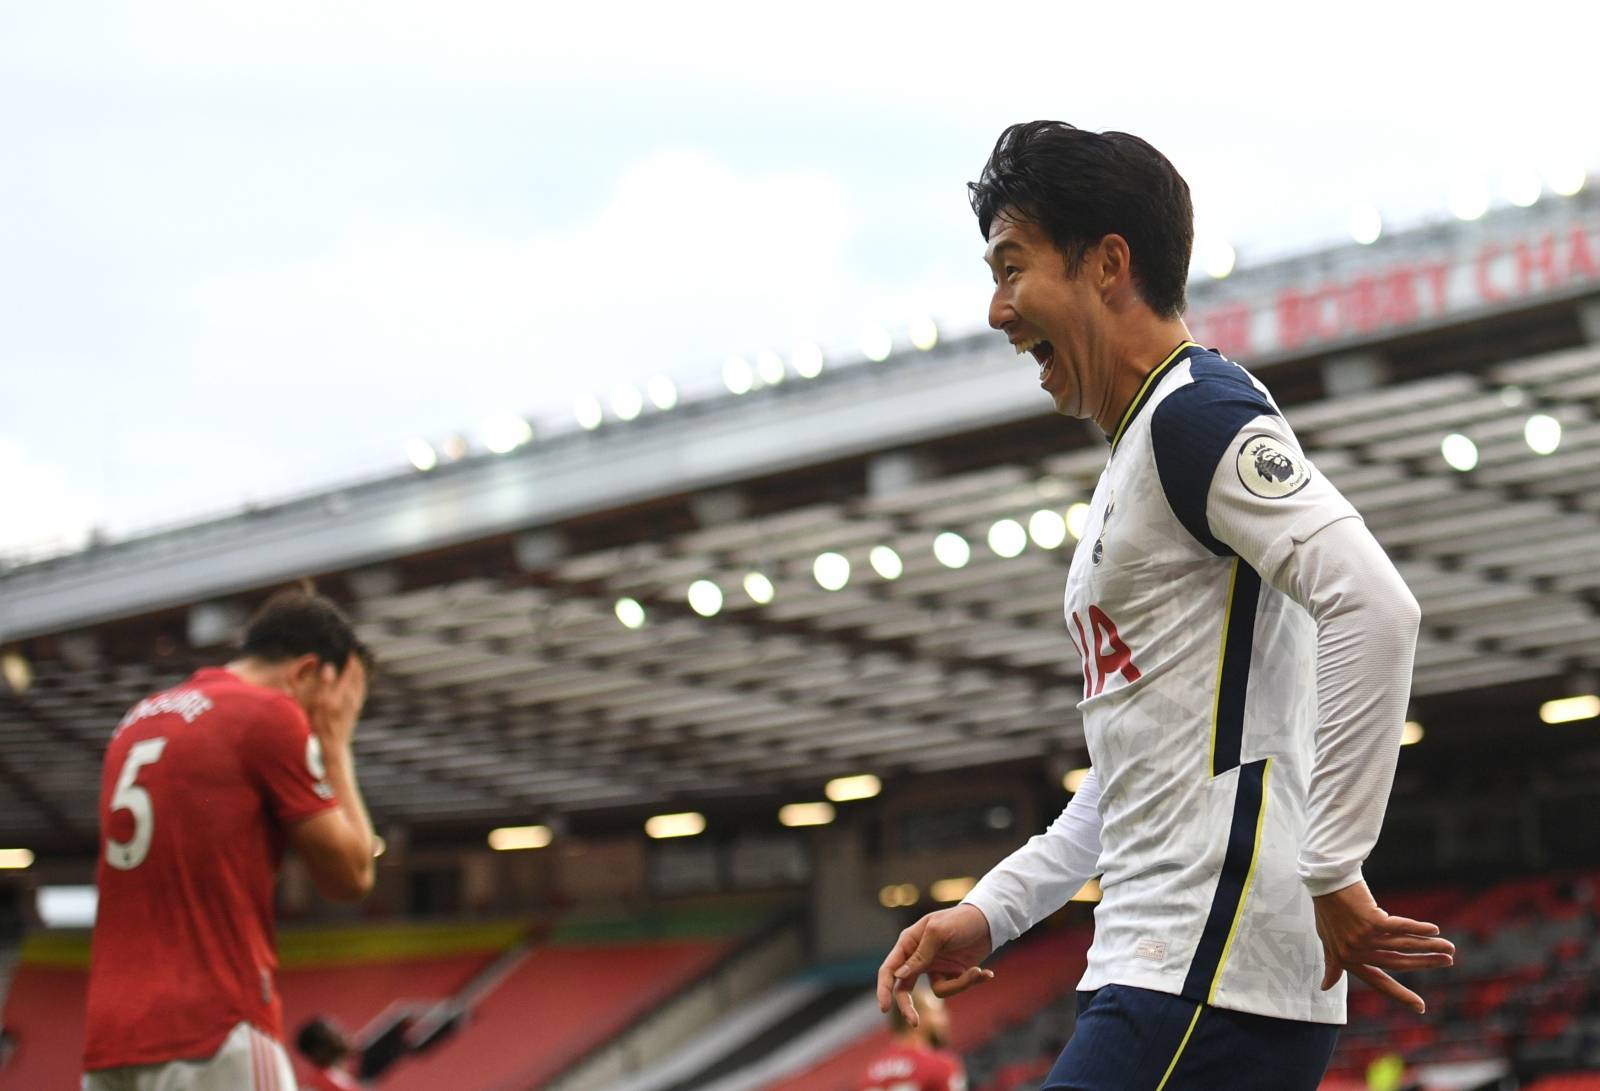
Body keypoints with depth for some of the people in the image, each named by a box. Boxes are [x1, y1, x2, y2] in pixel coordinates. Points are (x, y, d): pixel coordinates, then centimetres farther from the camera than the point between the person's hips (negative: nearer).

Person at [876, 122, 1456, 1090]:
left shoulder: (1198, 412, -9)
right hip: (1162, 972, 10)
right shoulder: (1138, 454, 23)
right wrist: (991, 911, 21)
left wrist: (1331, 871, -23)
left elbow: (1374, 607, -23)